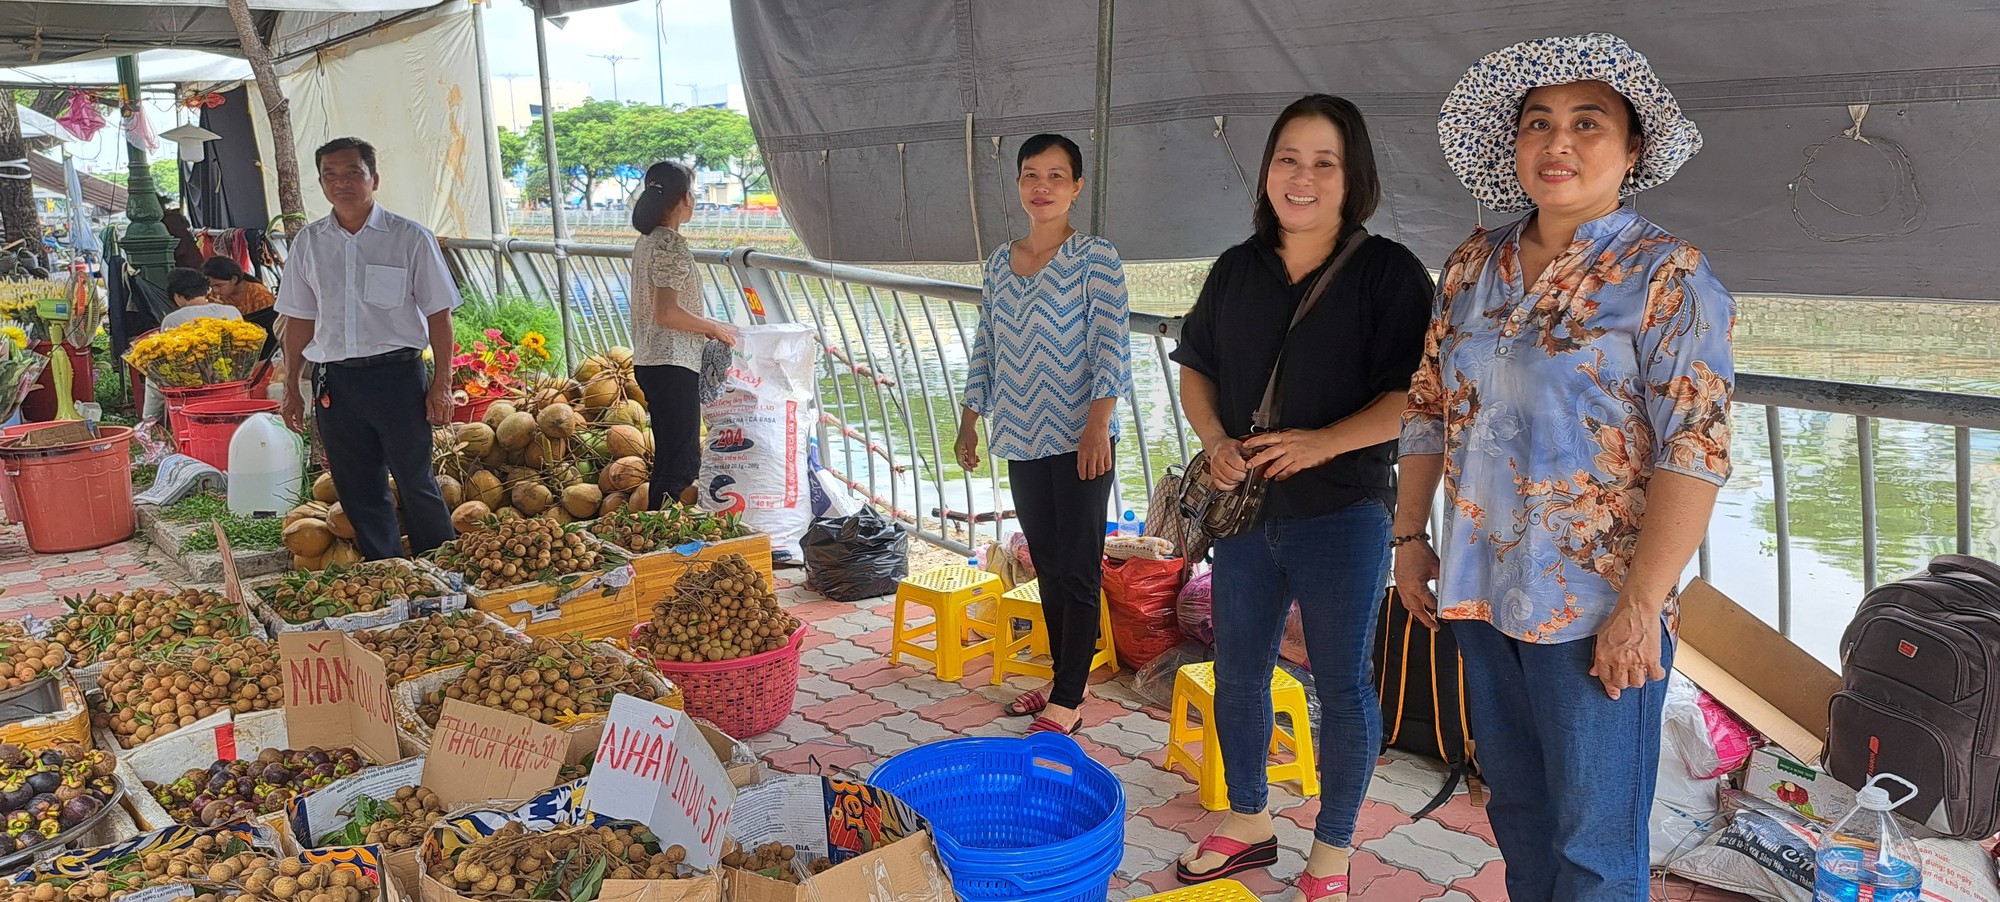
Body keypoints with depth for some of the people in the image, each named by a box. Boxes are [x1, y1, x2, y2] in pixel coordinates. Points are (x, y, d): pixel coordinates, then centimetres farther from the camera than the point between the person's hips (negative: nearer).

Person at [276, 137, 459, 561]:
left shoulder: (410, 238, -2)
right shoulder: (308, 243, 9)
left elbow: (438, 315, -2)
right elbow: (299, 320, 15)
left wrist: (441, 384, -7)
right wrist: (291, 388, 13)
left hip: (398, 373, -4)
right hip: (334, 381, 4)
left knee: (416, 484, -1)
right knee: (358, 492, 10)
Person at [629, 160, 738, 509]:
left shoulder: (646, 241, 15)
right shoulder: (671, 244, -15)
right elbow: (667, 313, -22)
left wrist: (707, 326, 17)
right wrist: (714, 327, -9)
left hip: (649, 361, 10)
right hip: (672, 363, -10)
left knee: (668, 458, 16)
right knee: (684, 462, -6)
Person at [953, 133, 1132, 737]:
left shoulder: (1095, 257, -5)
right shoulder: (1000, 262, 12)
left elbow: (1110, 345, -12)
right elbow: (986, 347, 17)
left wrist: (1097, 426, -21)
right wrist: (970, 421, 15)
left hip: (1079, 439, -6)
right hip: (1022, 439, 6)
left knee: (1078, 571, -1)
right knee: (1047, 566, 14)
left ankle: (1067, 702, 5)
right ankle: (1061, 680, 25)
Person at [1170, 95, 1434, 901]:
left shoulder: (1388, 273, -9)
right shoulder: (1237, 269, 6)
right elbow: (1195, 367, 12)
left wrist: (1321, 442, -26)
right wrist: (1216, 441, -6)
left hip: (1342, 516, -5)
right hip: (1245, 510, 5)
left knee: (1341, 684, 8)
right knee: (1237, 669, 16)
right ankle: (1247, 822, 38)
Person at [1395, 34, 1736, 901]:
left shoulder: (1666, 275, -9)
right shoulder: (1474, 265, 7)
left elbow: (1694, 451, -15)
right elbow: (1428, 408, 13)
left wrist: (1640, 607, -19)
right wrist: (1410, 536, 9)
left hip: (1596, 610, -5)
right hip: (1480, 594, 5)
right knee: (1515, 811, 19)